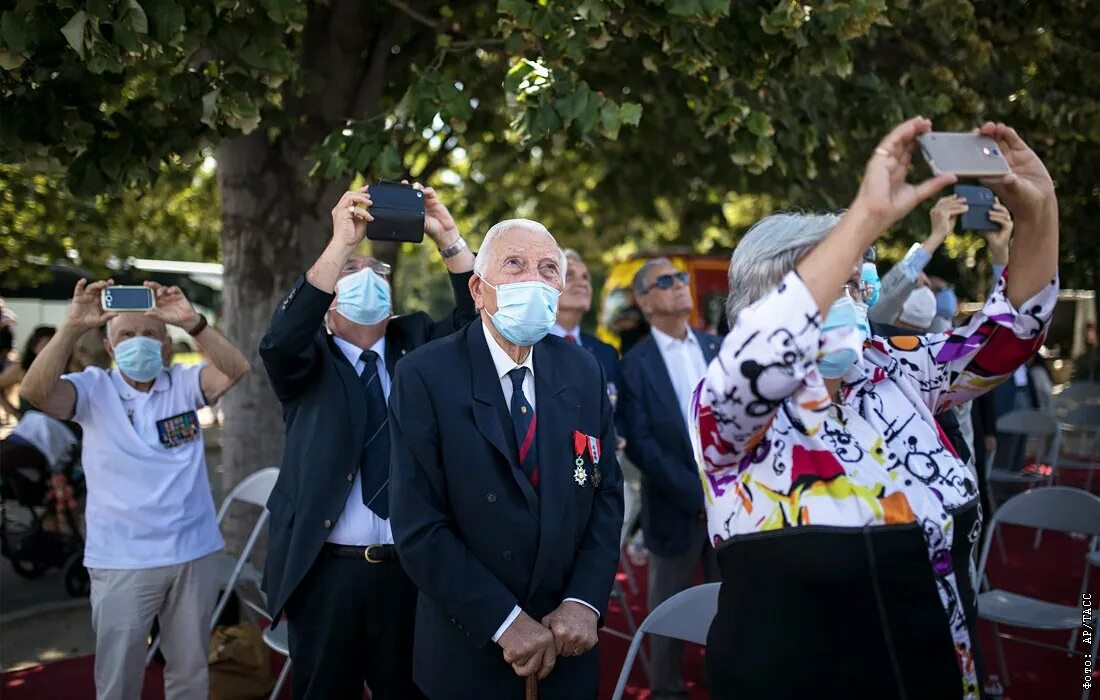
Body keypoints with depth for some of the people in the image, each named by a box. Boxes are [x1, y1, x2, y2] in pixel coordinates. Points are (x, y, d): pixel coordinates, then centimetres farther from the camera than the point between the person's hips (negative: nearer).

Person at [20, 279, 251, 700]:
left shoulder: (184, 384, 1)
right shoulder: (93, 390, -2)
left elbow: (235, 370, -15)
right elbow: (36, 391, -20)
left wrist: (192, 323, -29)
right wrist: (73, 327, -30)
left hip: (194, 553, 2)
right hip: (121, 561, -2)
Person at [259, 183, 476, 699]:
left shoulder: (416, 343, 10)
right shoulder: (309, 364, 2)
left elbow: (478, 318, -3)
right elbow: (280, 339, -19)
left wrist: (447, 237, -15)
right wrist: (341, 243, -27)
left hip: (413, 566, 2)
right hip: (325, 569, -1)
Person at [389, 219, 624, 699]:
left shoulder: (584, 374, 1)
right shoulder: (425, 377, -13)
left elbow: (607, 494, 3)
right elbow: (419, 525, -16)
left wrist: (584, 601, -11)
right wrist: (505, 622, -18)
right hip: (469, 647, -3)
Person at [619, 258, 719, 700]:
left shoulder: (720, 348, 8)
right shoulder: (635, 364, -5)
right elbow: (640, 445, -11)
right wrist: (695, 492, -15)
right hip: (676, 506, -3)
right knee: (669, 608, 10)